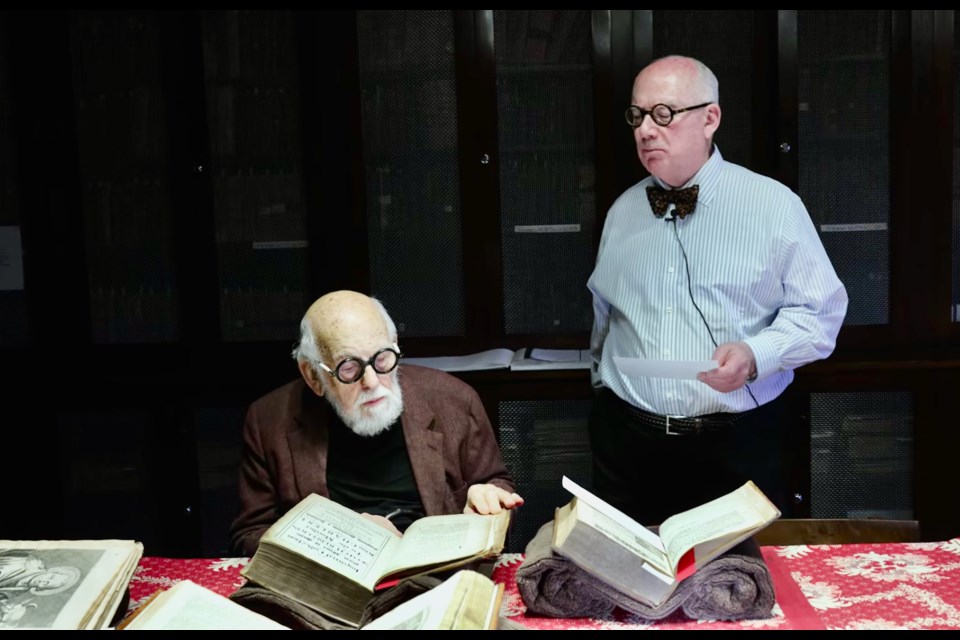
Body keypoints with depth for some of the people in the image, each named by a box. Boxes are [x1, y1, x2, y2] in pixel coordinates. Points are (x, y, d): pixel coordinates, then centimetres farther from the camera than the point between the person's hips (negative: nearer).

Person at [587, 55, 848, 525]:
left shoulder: (774, 205, -4)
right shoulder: (622, 211, 9)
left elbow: (821, 310, -4)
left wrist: (756, 355, -19)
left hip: (738, 446, -3)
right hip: (627, 442, 3)